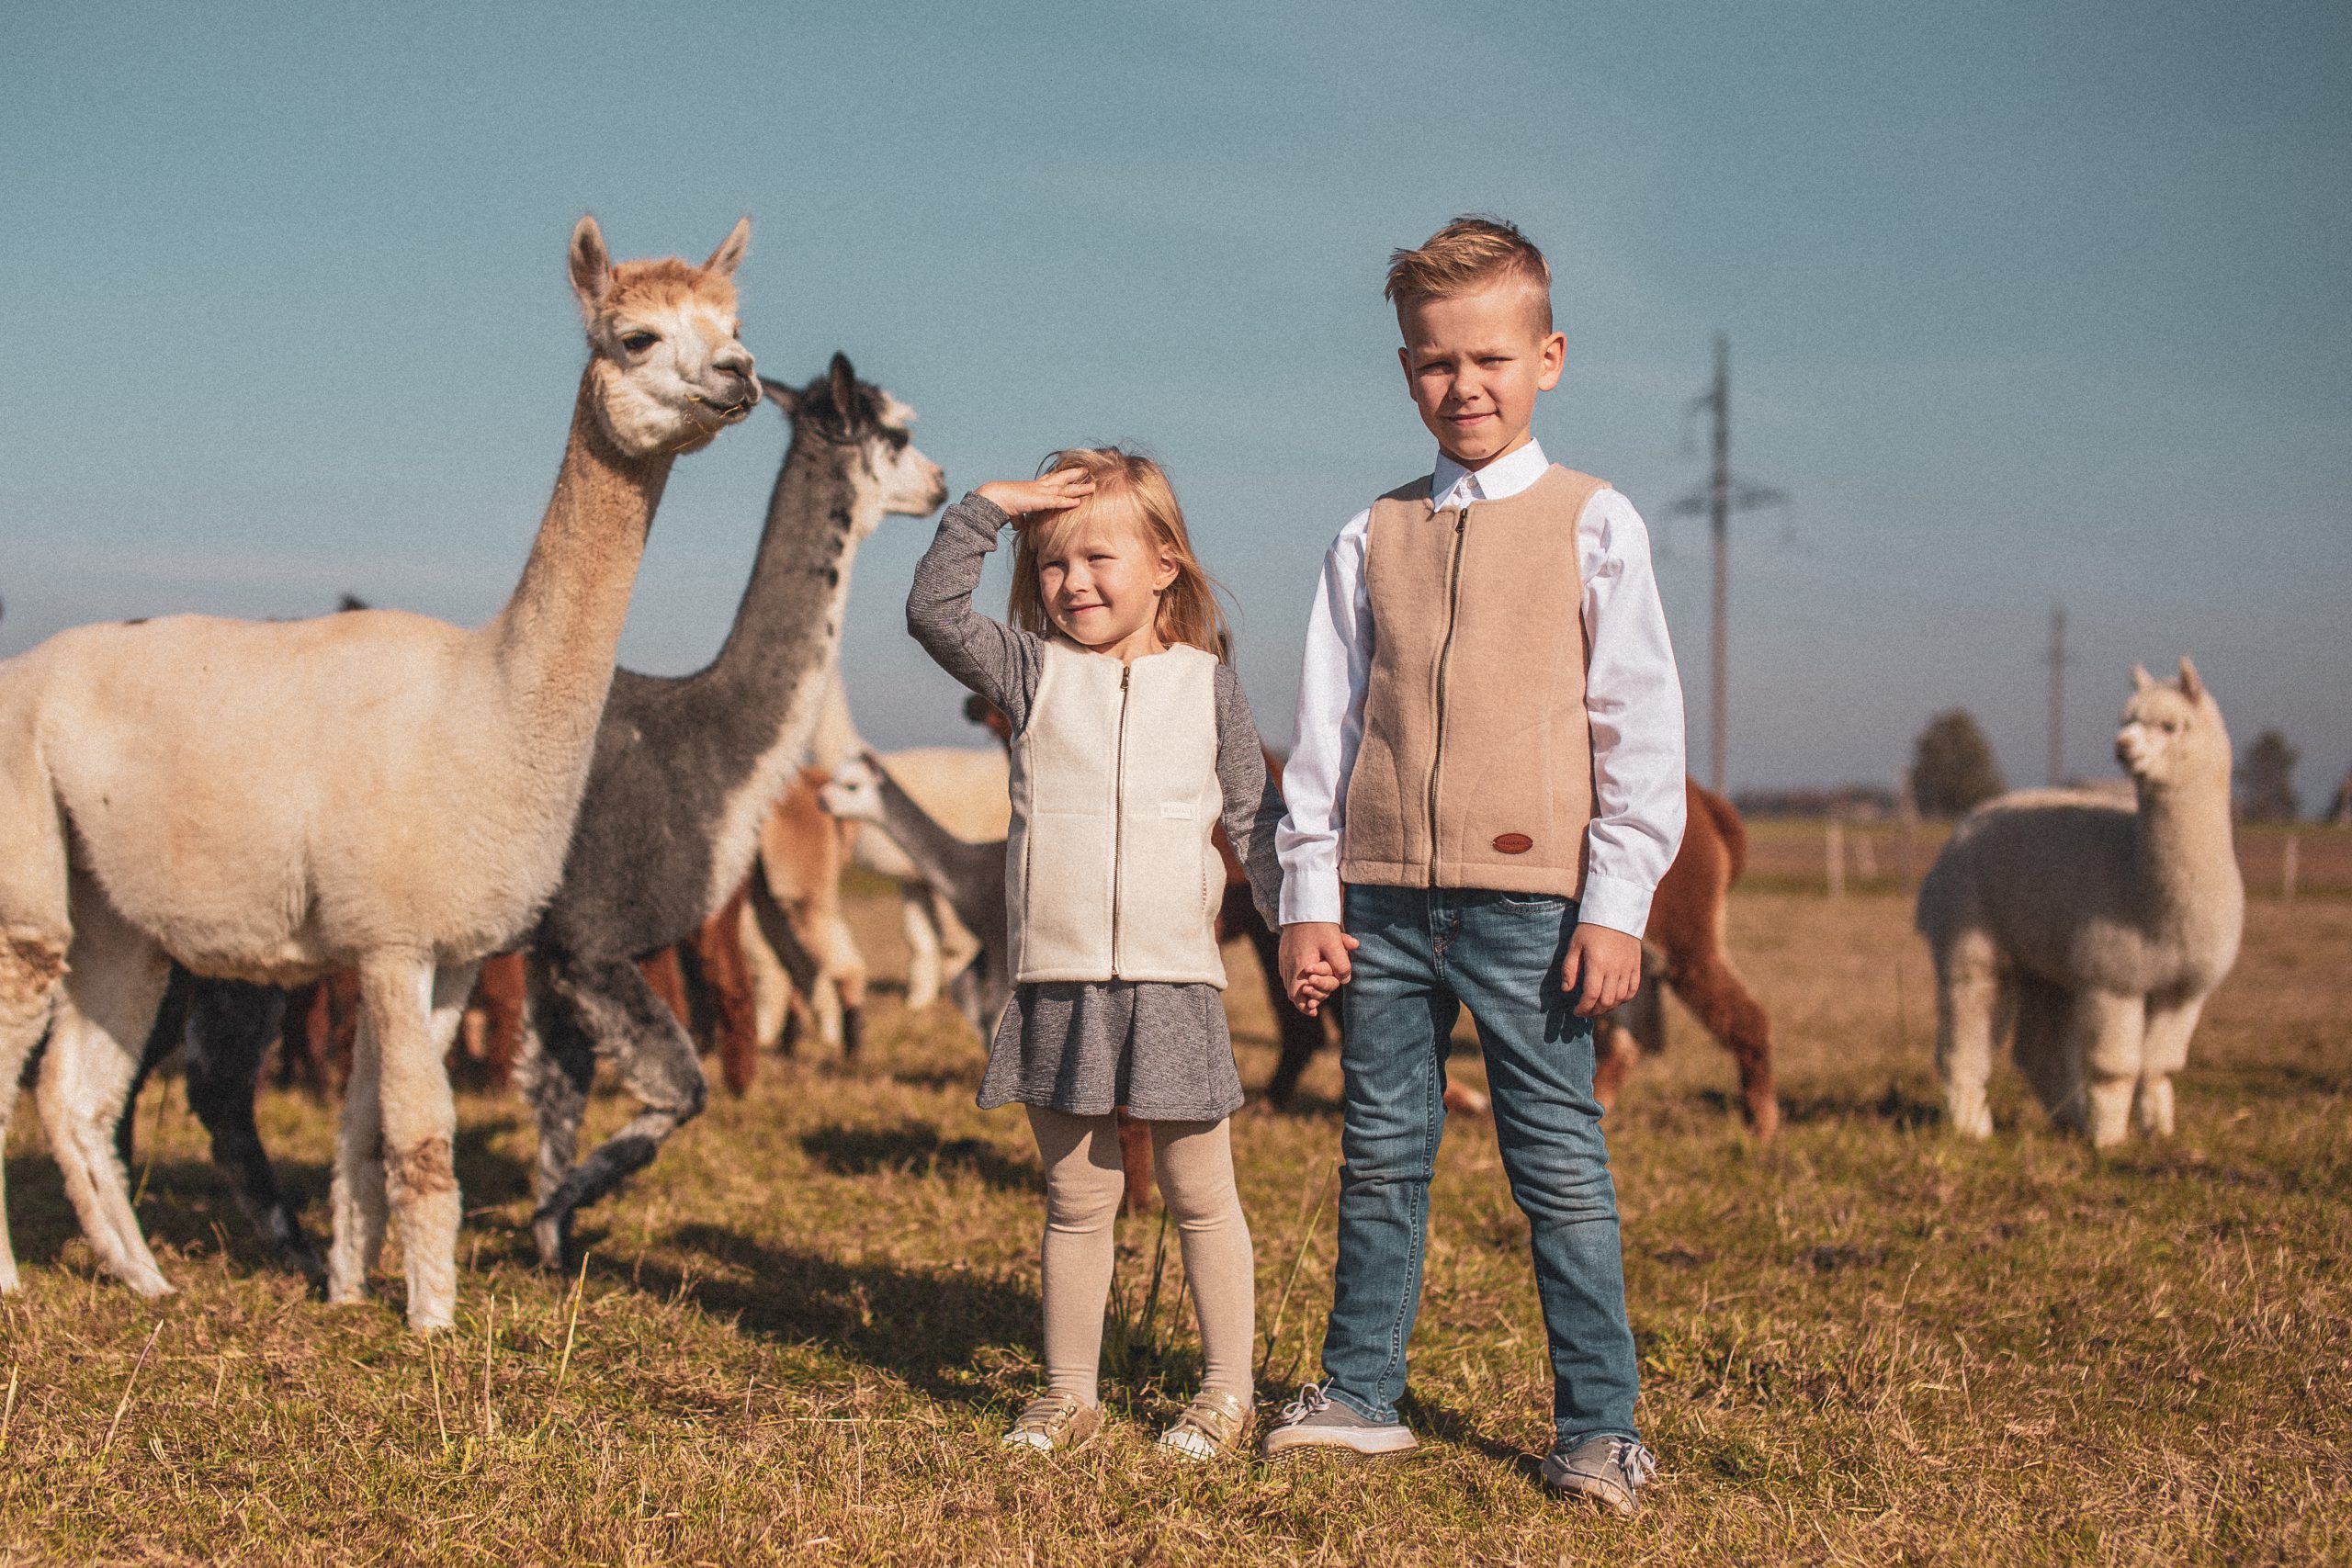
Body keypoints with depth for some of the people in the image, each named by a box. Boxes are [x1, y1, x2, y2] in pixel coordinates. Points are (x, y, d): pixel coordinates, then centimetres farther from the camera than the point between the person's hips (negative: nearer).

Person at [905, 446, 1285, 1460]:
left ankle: (1227, 1391, 18)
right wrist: (984, 510, -9)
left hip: (1173, 978, -1)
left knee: (1199, 1196, 6)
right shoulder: (1031, 671, 6)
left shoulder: (1206, 683, 5)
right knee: (1076, 1199, 10)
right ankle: (1069, 1392, 21)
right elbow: (933, 614, -7)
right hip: (1057, 983, 1)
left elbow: (1255, 818, 8)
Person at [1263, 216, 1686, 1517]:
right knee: (1380, 1157, 10)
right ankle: (1358, 1393, 23)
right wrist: (1306, 897, 7)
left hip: (1530, 902, -3)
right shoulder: (1371, 541, 11)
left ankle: (1598, 1425, 10)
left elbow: (1640, 726, 0)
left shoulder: (1592, 525, 2)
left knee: (1561, 1166, 1)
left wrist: (1617, 906, -6)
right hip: (1384, 899, 3)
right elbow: (1325, 730, 12)